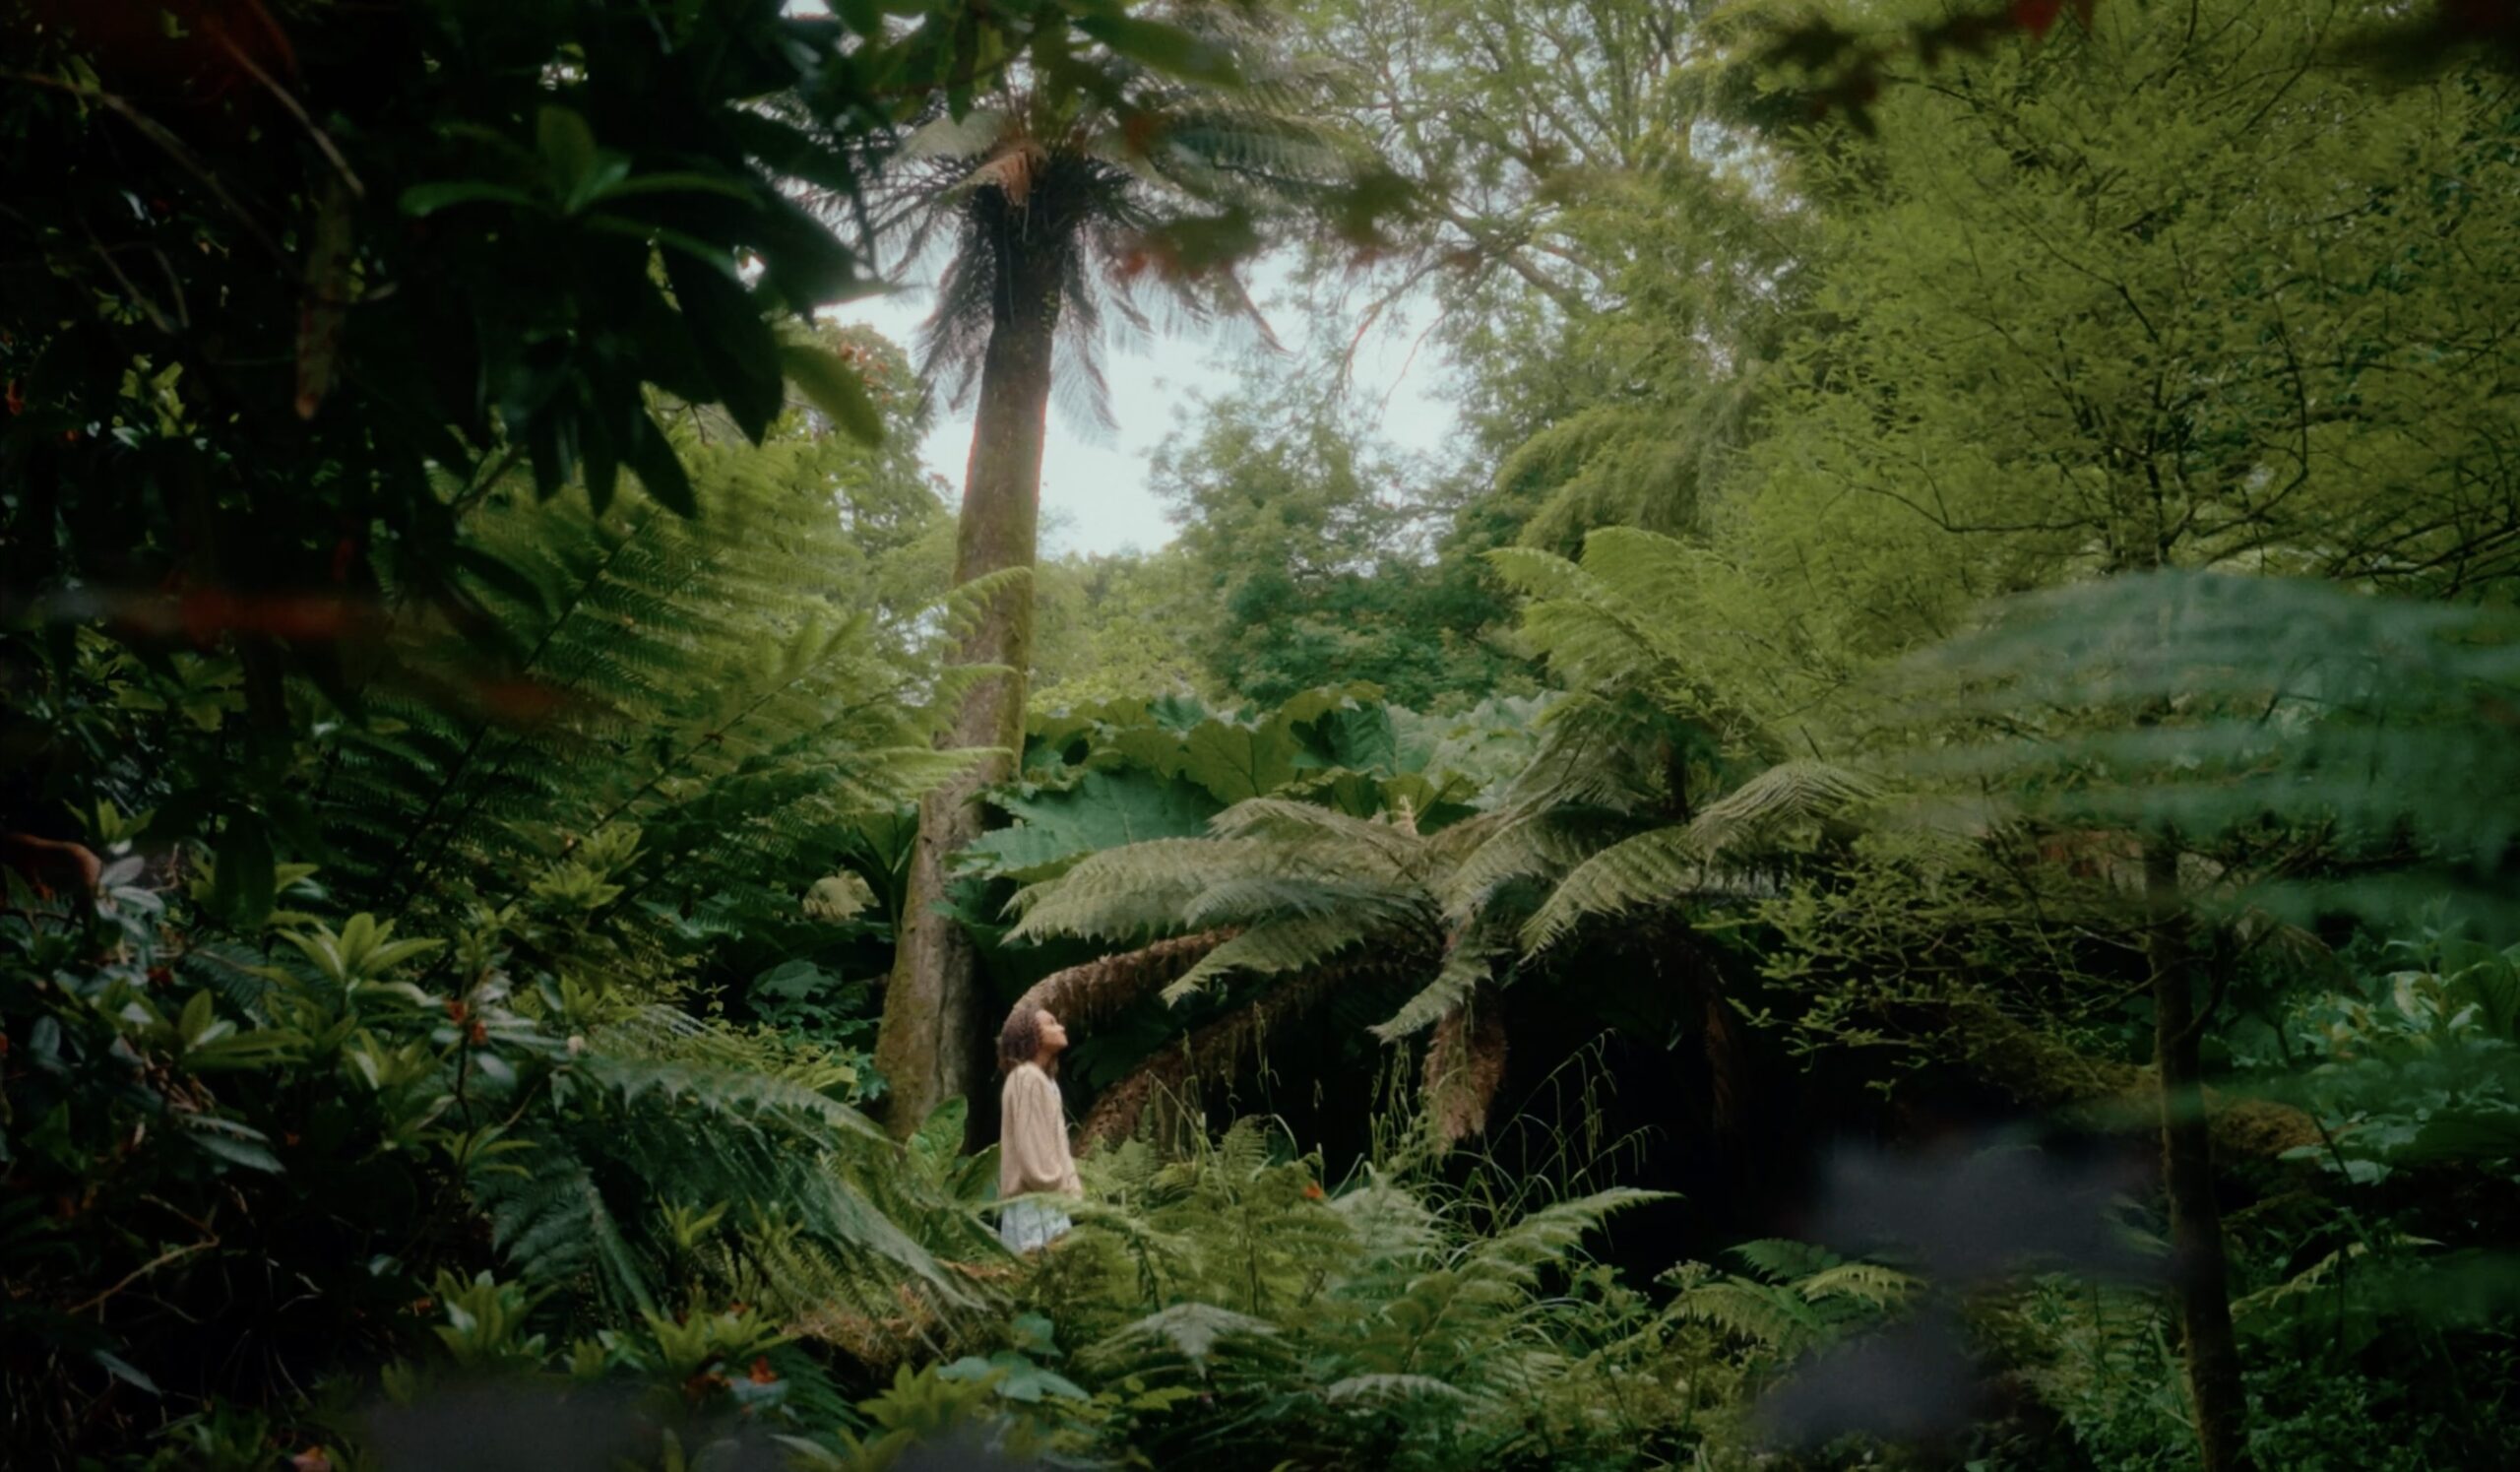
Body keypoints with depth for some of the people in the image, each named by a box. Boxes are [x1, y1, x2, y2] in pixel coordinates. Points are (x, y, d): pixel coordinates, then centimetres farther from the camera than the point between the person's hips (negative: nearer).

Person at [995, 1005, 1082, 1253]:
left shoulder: (1042, 1078, 20)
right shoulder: (1028, 1078, -11)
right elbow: (1031, 1145, -17)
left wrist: (1069, 1186, 12)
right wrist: (1063, 1189, -14)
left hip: (1045, 1198, 10)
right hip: (1035, 1199, -10)